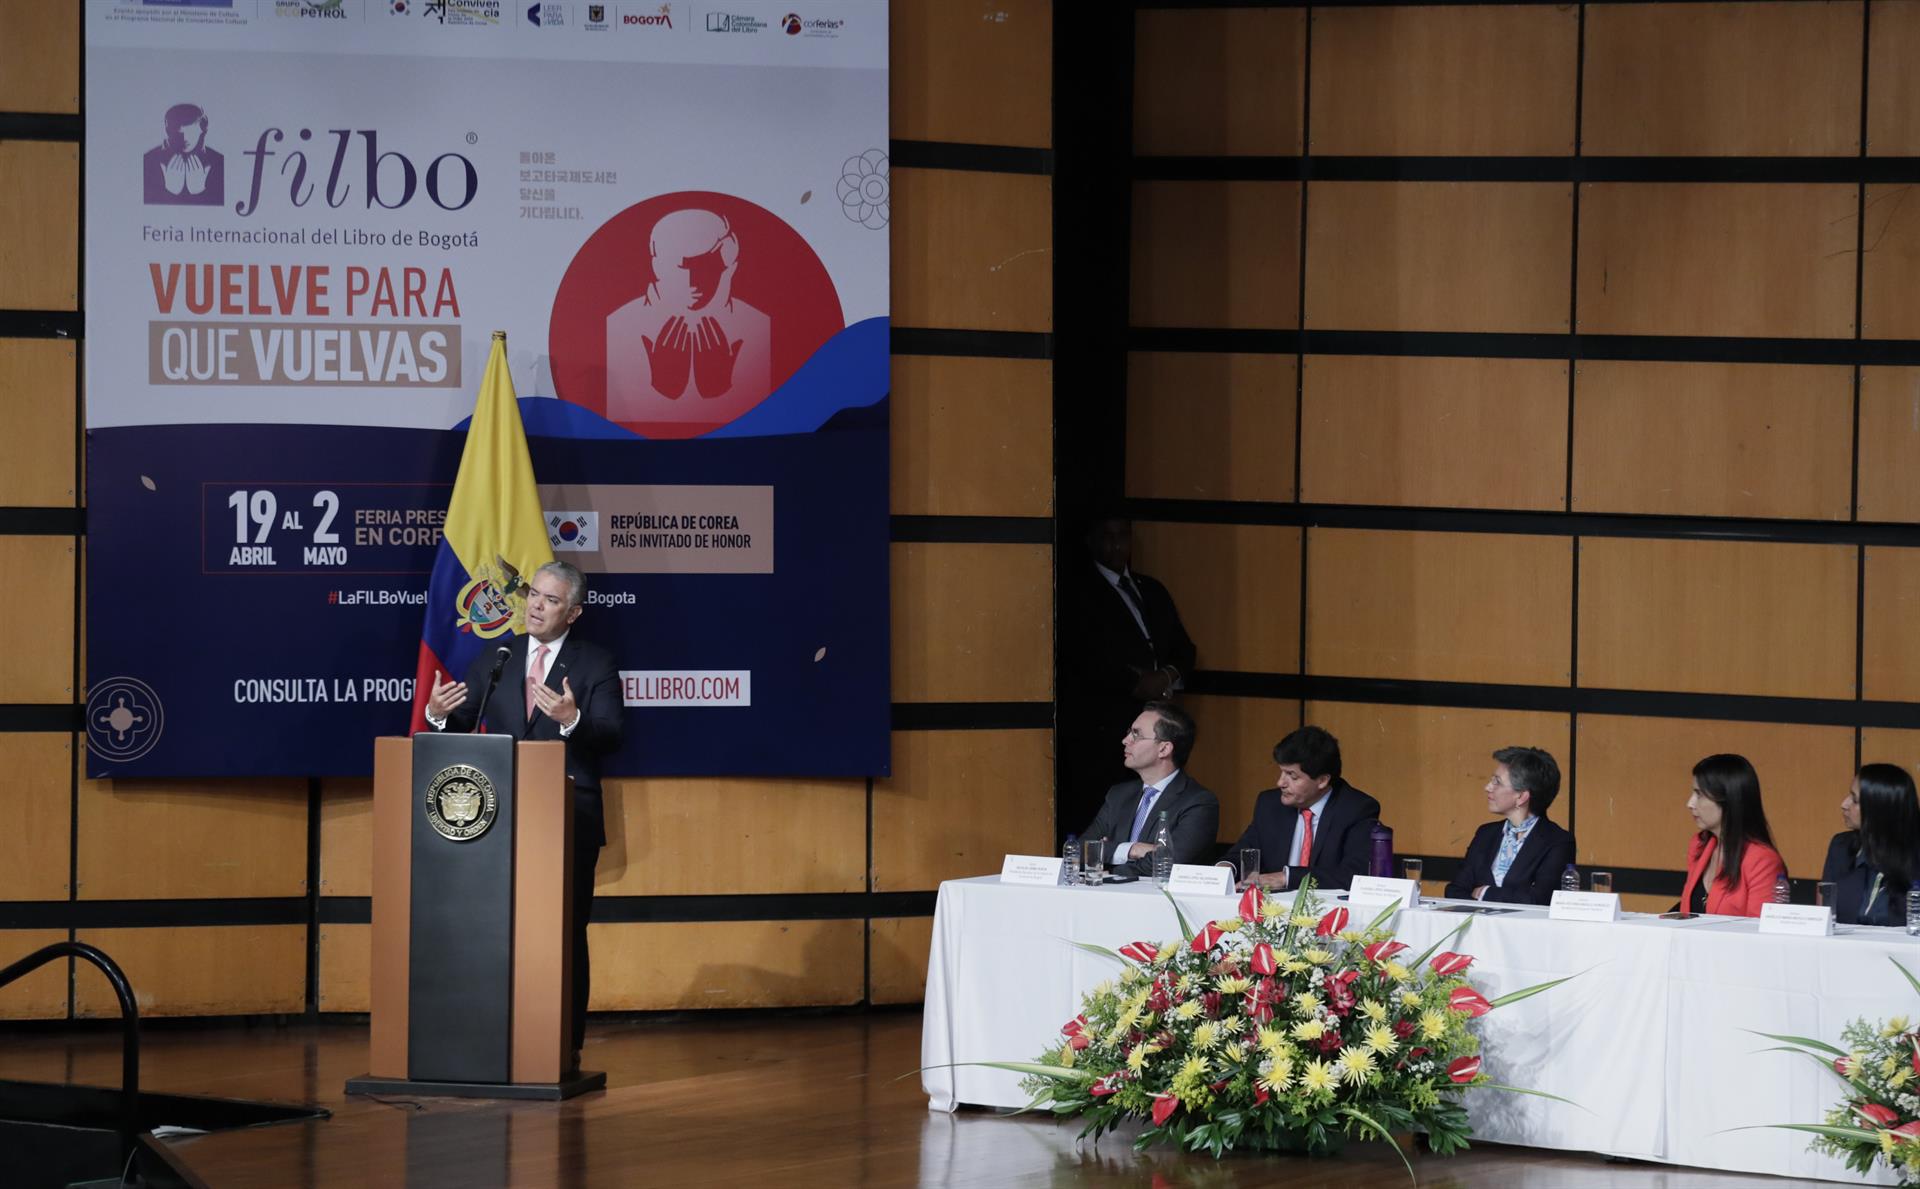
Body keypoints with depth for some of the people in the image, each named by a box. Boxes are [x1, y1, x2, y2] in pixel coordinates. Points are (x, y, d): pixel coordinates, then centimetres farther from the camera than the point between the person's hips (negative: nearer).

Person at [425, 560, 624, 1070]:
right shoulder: (496, 659, 11)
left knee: (566, 930, 0)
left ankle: (565, 1046, 4)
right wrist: (438, 714, -16)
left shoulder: (595, 664, -1)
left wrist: (572, 719, -32)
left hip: (569, 820, -4)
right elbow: (461, 723, 7)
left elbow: (611, 735, -12)